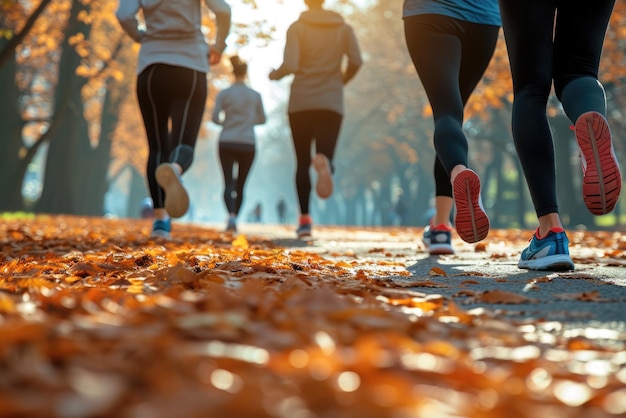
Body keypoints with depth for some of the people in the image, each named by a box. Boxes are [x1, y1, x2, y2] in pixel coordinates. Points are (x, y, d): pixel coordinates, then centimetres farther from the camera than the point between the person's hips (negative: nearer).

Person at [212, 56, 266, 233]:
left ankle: (231, 216, -29)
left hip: (226, 144, -1)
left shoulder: (223, 94, -1)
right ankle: (235, 220, 16)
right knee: (240, 184, 12)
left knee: (228, 183, -6)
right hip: (247, 145, 1)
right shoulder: (255, 95, 3)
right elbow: (262, 119, 11)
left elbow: (215, 118, -4)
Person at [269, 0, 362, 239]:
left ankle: (305, 219, 3)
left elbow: (290, 65, -12)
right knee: (325, 157, -1)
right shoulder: (344, 28, 7)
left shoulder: (297, 27, 0)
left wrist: (276, 75, 10)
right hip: (331, 103, 1)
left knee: (302, 162, 11)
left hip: (300, 103, 0)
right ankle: (323, 162, -40)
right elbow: (356, 61, -4)